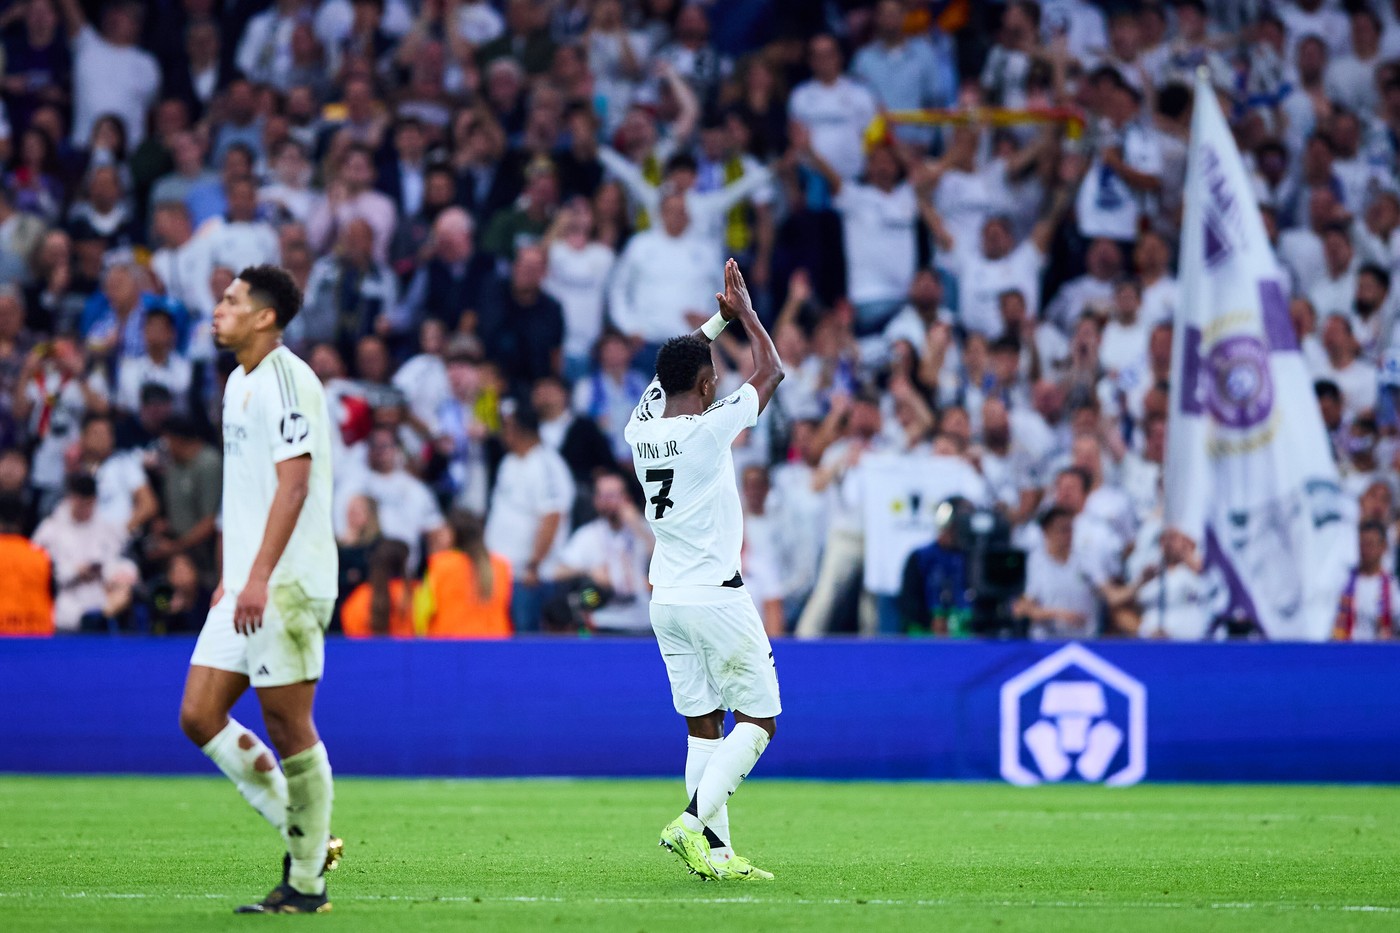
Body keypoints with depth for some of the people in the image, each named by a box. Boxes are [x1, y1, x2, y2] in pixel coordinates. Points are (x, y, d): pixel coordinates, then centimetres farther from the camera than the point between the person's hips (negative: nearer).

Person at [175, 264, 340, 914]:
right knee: (198, 716, 4)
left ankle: (307, 883, 4)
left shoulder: (287, 379, -12)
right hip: (245, 586, 10)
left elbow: (293, 484, -20)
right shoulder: (238, 383, 17)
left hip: (288, 585, -10)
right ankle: (305, 838, 12)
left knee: (289, 726, -5)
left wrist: (259, 579, -25)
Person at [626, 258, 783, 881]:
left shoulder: (641, 428, 3)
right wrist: (744, 310, 12)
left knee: (704, 725, 9)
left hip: (666, 598, 7)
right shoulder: (710, 428, -14)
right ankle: (693, 824, -13)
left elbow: (672, 370, 25)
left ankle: (716, 851, 3)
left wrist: (719, 319, 30)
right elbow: (771, 370, 0)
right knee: (758, 719, 2)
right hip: (715, 597, -7)